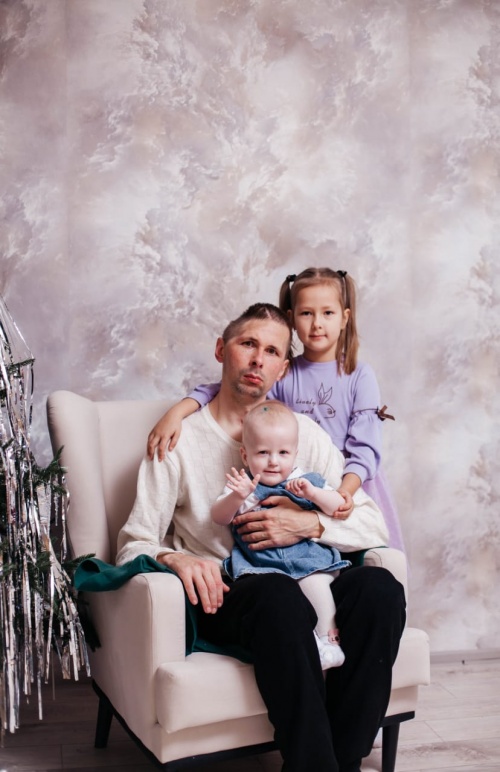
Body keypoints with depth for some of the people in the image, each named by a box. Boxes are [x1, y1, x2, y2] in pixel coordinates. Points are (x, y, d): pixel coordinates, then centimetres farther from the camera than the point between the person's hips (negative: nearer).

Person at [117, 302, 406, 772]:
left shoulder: (306, 434, 14)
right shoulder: (180, 440, 5)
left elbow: (369, 520, 9)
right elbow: (133, 544, 0)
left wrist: (311, 525, -11)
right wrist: (174, 558, -23)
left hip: (302, 587, 4)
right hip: (222, 598, -3)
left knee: (379, 586, -28)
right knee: (278, 593, -37)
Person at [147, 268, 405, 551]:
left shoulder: (360, 375, -4)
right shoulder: (283, 374, 1)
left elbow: (365, 448, -10)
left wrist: (345, 490, -27)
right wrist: (176, 412, -22)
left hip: (351, 483, -1)